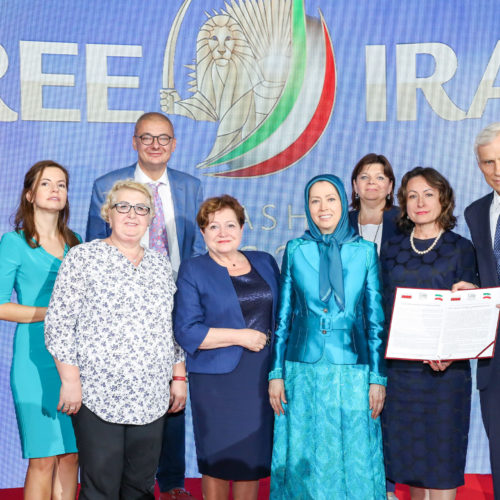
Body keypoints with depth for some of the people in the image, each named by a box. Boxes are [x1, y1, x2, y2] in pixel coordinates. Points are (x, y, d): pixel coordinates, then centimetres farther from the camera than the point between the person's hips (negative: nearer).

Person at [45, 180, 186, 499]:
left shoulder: (161, 264, 13)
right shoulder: (84, 257, -1)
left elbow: (174, 327, 16)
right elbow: (59, 323, -5)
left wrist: (179, 377, 10)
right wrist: (70, 380, -10)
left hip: (152, 398, 4)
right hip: (98, 395, -4)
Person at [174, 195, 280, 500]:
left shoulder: (265, 263, 11)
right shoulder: (193, 271, -1)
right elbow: (187, 332, -9)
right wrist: (240, 336, -14)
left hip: (263, 377, 3)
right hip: (217, 380, -3)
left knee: (254, 456, 9)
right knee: (218, 461, 5)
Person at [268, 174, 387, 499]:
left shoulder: (365, 250, 3)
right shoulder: (295, 250, 4)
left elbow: (376, 319, 3)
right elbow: (283, 316, 7)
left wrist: (378, 377, -1)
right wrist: (276, 373, 2)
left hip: (352, 372, 0)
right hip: (303, 372, 1)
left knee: (352, 462, 7)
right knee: (304, 462, 8)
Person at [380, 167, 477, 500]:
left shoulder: (460, 248, 0)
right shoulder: (392, 250, 8)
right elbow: (382, 306, 10)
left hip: (445, 368, -3)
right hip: (399, 367, 3)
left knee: (442, 457, 0)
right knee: (410, 453, 11)